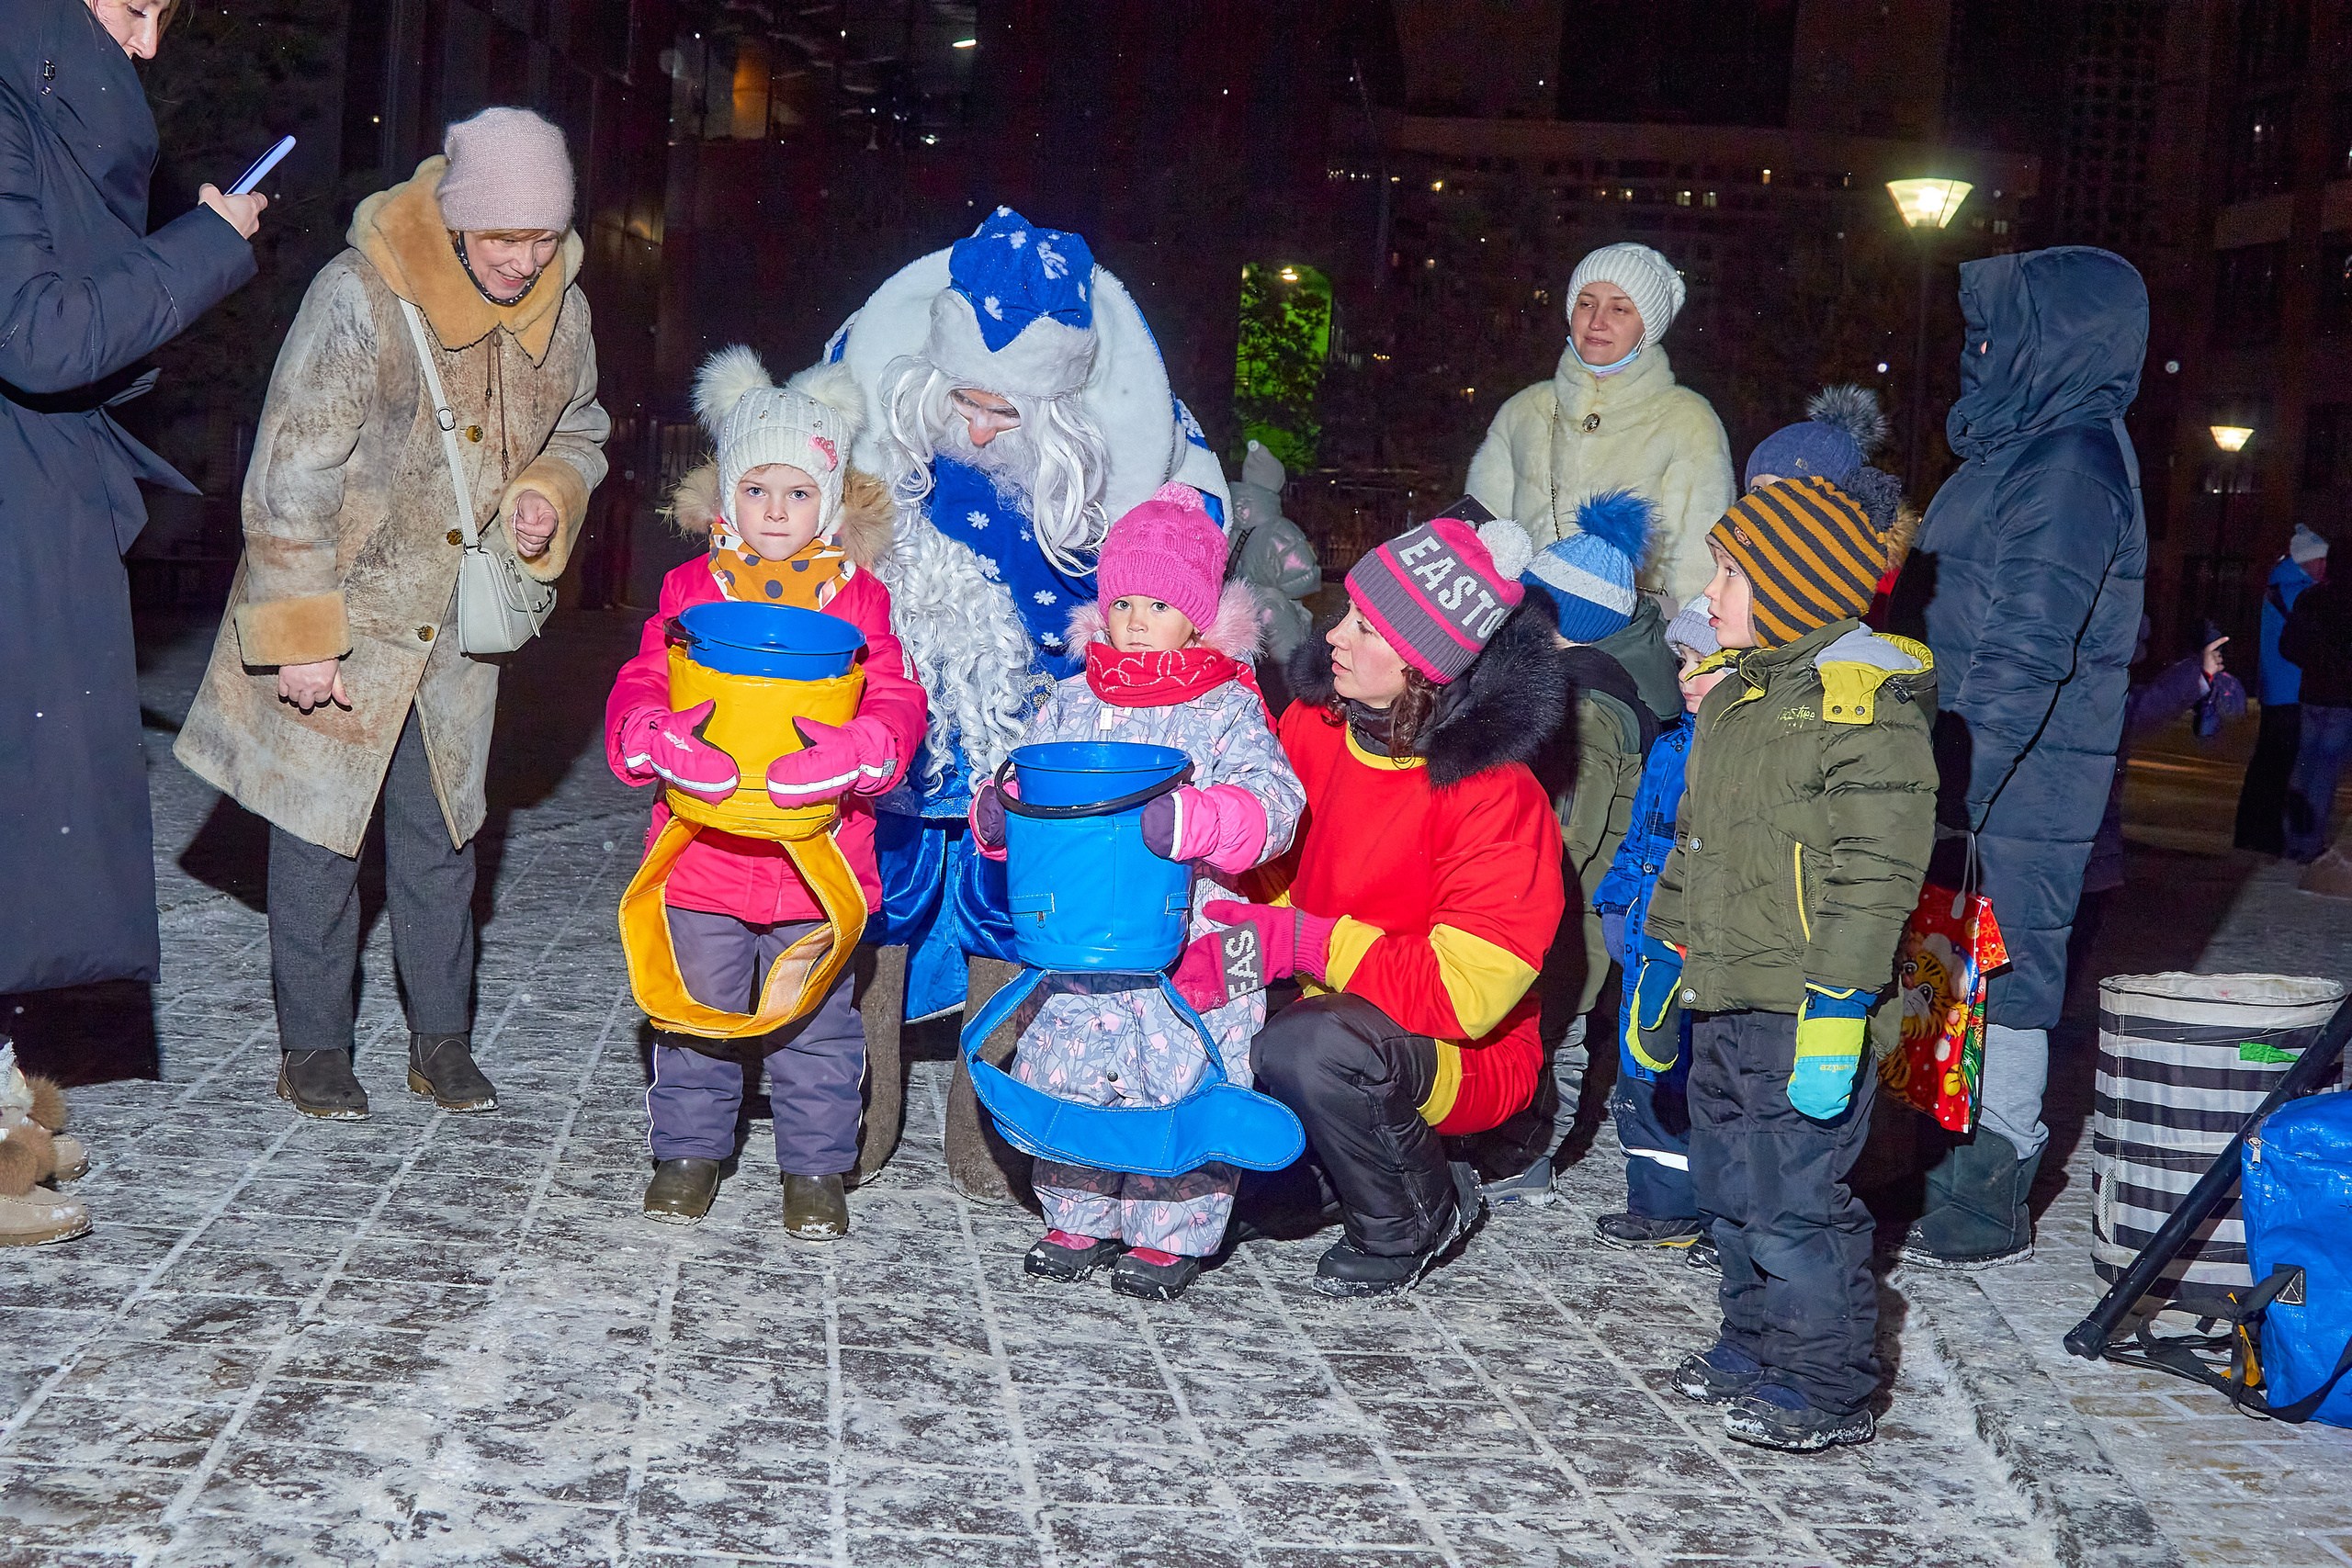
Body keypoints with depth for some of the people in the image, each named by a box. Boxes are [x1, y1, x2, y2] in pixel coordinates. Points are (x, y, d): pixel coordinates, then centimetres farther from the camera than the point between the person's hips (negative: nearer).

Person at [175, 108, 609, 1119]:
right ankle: (312, 1048, 17)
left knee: (442, 834, 12)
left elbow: (576, 434, 15)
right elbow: (291, 477, -20)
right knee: (320, 829, 2)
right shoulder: (360, 297, -21)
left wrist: (548, 496, -8)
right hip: (336, 621, -5)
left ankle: (442, 1038, 24)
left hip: (455, 627, 5)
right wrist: (298, 635, -20)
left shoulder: (560, 310, -3)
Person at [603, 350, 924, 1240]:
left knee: (817, 1024, 10)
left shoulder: (859, 599, 1)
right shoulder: (692, 590, 3)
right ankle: (689, 1150, 31)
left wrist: (853, 750, -29)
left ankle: (816, 1167, 25)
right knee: (698, 1016, 13)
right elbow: (637, 688, -4)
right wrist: (659, 735, -27)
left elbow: (896, 702, -7)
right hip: (703, 854, 1)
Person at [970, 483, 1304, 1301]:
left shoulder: (1227, 709, -5)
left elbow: (1273, 799, -17)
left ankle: (1171, 1234, 18)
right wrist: (996, 812, -9)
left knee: (1183, 1081, 0)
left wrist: (1189, 819, -34)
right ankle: (1080, 1220, 27)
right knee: (1061, 1075, 8)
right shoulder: (1071, 703, 9)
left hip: (1192, 946, -4)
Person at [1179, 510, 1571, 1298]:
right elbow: (1271, 863, 6)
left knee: (1312, 1047, -35)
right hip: (1330, 1005, 6)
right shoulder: (1314, 722, -6)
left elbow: (1465, 994, -26)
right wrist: (1236, 929, -16)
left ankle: (1420, 1218, -5)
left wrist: (1302, 942, -31)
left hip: (1462, 1054, -6)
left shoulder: (1496, 798, -24)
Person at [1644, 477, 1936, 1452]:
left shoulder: (1868, 702, -14)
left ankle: (1830, 1390, 10)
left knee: (1795, 1202, -4)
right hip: (1724, 1003, 9)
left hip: (1804, 1015, -9)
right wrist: (1658, 964, 21)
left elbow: (1875, 876, -19)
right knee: (1730, 1189, 17)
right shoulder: (1737, 691, 14)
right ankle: (1755, 1348, 33)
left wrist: (1834, 1012, -23)